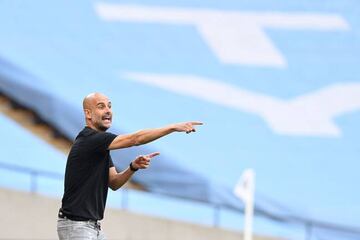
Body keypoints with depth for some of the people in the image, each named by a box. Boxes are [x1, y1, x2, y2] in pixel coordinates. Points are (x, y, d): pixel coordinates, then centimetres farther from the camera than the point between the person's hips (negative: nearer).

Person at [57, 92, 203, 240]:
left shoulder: (101, 147, 14)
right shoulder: (89, 140, -17)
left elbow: (113, 183, 13)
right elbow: (136, 139, -23)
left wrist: (133, 167, -6)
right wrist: (174, 127, -22)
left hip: (93, 226, 10)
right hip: (75, 226, -10)